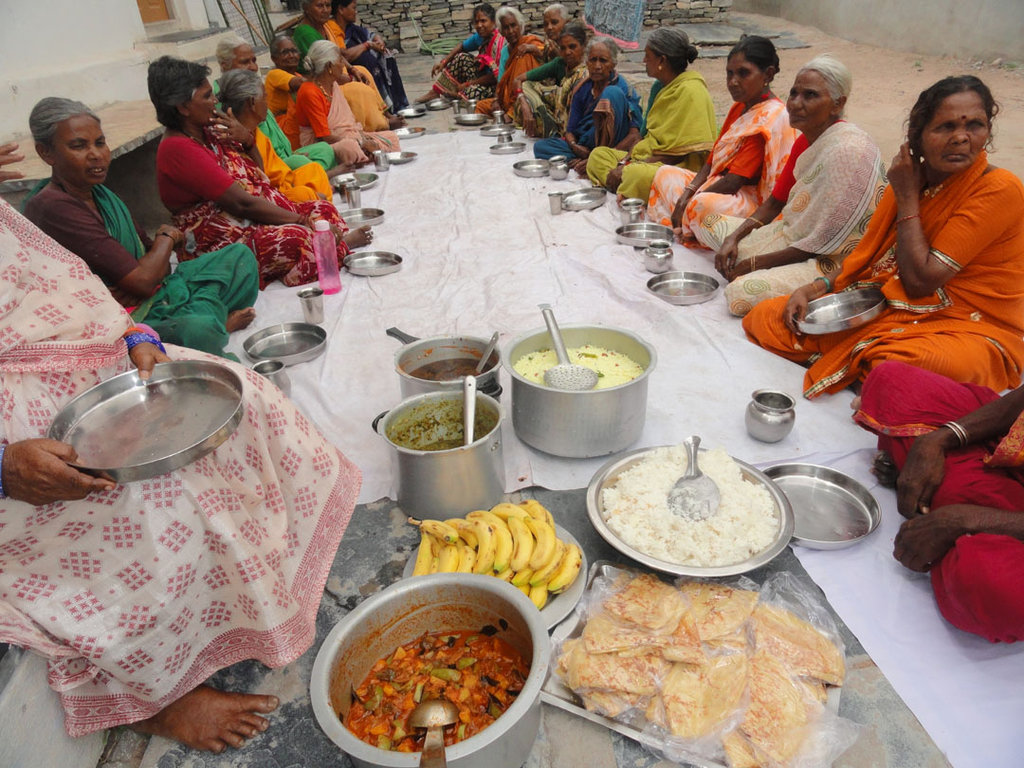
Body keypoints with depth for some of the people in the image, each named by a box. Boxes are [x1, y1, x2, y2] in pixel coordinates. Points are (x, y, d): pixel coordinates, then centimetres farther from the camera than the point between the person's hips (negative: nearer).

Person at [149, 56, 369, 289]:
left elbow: (257, 175, 18)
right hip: (218, 242, -10)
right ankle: (341, 243, -11)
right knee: (294, 238, -33)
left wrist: (247, 139, -2)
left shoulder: (208, 131, 10)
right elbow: (242, 203, -23)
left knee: (323, 208, 1)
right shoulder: (177, 149, -18)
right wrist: (301, 220, -19)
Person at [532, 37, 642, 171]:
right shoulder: (583, 89, 9)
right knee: (540, 147, -15)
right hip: (585, 148, 5)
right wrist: (574, 146, -14)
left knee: (612, 93, -23)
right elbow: (570, 131, 11)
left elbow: (634, 136, -16)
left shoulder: (624, 89, -6)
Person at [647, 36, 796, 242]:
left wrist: (689, 200, -15)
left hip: (753, 200, -11)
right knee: (665, 173, 11)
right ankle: (675, 229, -11)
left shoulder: (770, 118, -17)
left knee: (704, 204, -42)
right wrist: (687, 193, -6)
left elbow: (733, 183, -22)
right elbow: (713, 159, 10)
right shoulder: (738, 108, 15)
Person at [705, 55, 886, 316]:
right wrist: (734, 238, -1)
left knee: (743, 291, -35)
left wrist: (755, 263, -16)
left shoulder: (848, 151, -23)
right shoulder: (805, 141, 6)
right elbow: (776, 201, 15)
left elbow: (825, 242, -22)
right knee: (709, 222, 12)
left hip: (835, 261, -10)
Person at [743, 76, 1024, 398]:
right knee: (766, 317, -6)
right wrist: (815, 287, -6)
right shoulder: (911, 178, 6)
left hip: (968, 327, -6)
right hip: (888, 306, 6)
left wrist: (907, 198, -11)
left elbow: (921, 280, -19)